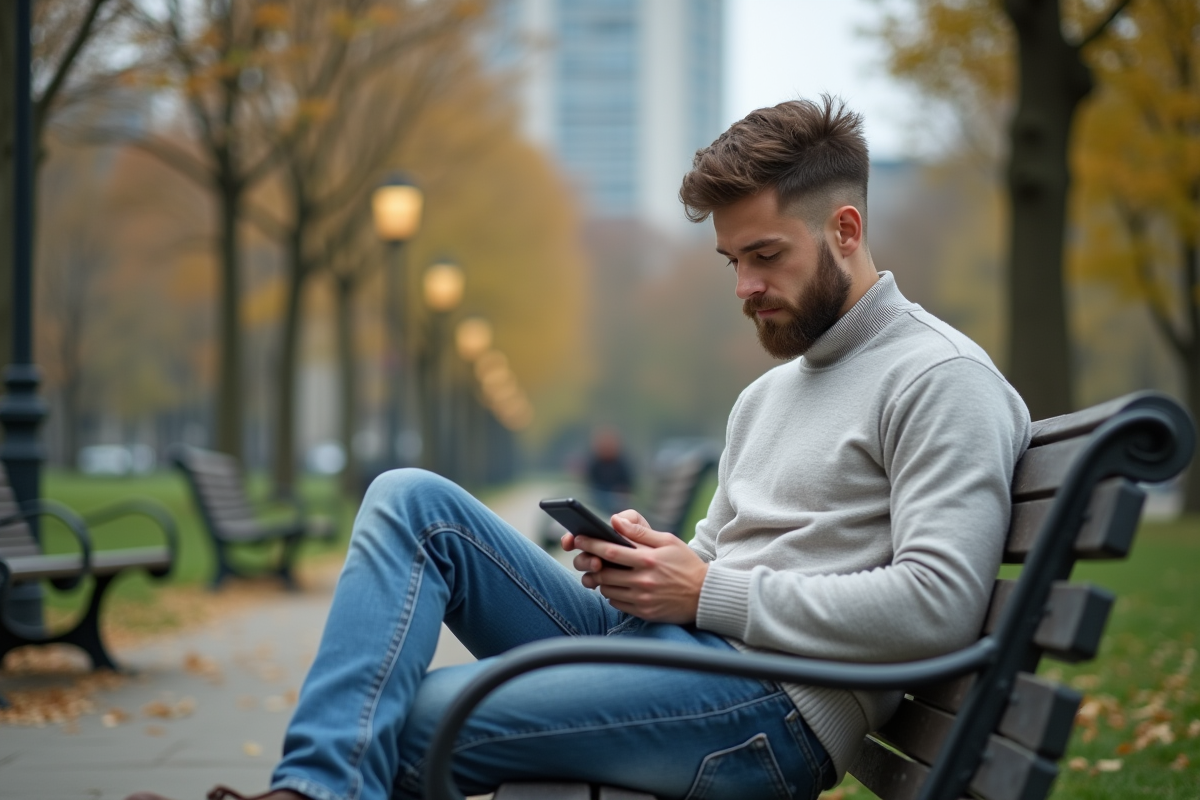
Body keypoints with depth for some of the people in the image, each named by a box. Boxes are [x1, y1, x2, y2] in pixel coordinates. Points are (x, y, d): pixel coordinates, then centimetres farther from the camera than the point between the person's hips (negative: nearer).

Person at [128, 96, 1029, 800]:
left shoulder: (943, 381, -6)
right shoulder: (769, 393, 24)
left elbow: (937, 605, -18)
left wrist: (710, 593, -14)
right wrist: (647, 559, 1)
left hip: (774, 707, -9)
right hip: (659, 641, 9)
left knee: (403, 722, -22)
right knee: (415, 502, -7)